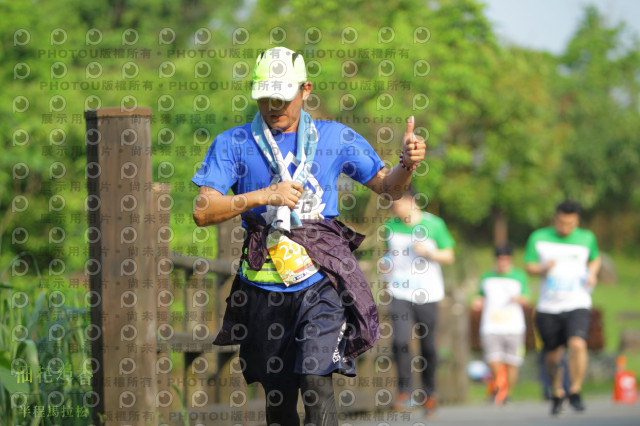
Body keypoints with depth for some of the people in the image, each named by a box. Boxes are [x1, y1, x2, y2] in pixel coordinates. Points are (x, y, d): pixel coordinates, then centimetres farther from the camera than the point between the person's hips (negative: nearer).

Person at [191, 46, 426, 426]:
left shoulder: (335, 138, 8)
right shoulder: (233, 144, 4)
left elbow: (388, 187, 16)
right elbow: (203, 211, -5)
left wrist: (407, 164, -7)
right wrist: (265, 196, -16)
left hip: (320, 283, -1)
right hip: (263, 290, 1)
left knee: (317, 382, -20)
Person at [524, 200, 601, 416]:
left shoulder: (586, 238, 4)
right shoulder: (539, 238, 1)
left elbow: (595, 258, 22)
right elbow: (529, 266, 4)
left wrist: (592, 273, 1)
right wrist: (543, 269, -18)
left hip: (577, 305, -1)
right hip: (548, 307, 1)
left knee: (577, 344, -24)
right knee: (553, 355, 7)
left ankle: (575, 393, -11)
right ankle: (557, 394, 30)